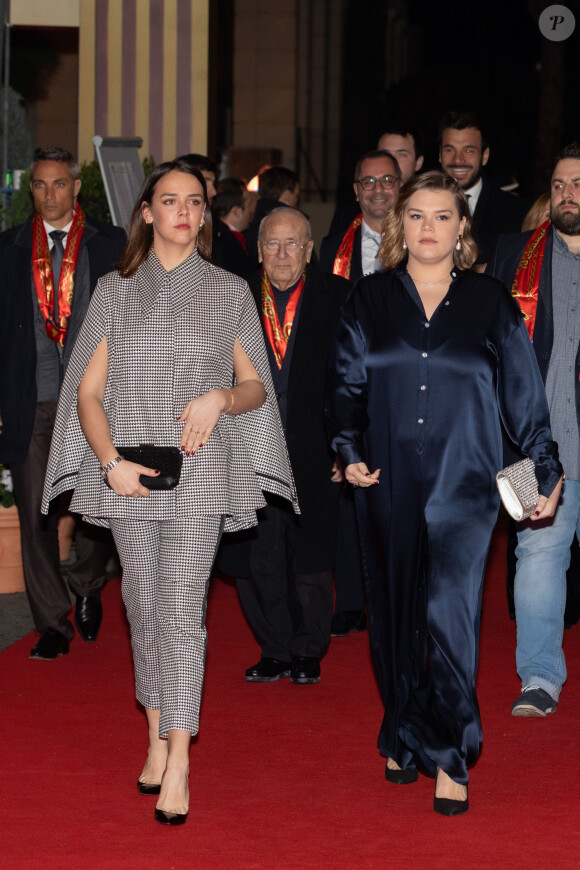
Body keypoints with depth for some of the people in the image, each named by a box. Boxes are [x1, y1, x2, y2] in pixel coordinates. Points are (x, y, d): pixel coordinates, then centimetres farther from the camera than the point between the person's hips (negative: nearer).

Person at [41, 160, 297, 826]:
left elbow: (256, 387, 12)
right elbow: (88, 391, 6)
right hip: (128, 472, 2)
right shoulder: (116, 291, 10)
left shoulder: (229, 293, 8)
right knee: (143, 604, 7)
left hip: (200, 471, -2)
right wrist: (111, 461, -10)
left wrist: (220, 398, -11)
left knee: (182, 606, -10)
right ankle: (157, 737, 19)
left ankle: (177, 762, -12)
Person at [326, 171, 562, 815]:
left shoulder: (490, 302, 5)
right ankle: (404, 738, 22)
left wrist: (546, 469, 5)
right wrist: (350, 449, -7)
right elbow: (347, 382, 8)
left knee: (450, 615, -10)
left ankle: (449, 759, -4)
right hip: (389, 483, 2)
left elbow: (523, 393, 7)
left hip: (462, 483, -2)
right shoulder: (370, 299, 8)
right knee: (394, 614, 8)